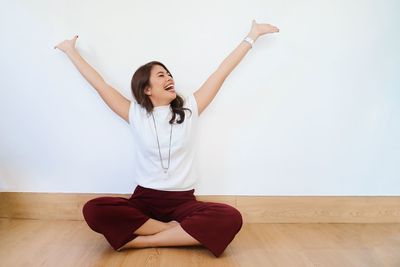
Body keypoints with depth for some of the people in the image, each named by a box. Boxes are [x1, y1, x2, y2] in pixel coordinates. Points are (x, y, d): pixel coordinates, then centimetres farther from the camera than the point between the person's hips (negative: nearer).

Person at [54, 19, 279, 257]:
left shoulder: (189, 109, 3)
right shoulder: (135, 114, 3)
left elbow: (221, 73, 4)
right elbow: (99, 83, 8)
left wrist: (253, 35, 10)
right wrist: (71, 50, 16)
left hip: (183, 201, 0)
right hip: (145, 199, 0)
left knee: (231, 219, -29)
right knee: (93, 211, -27)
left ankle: (142, 240, -20)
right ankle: (179, 231, -17)